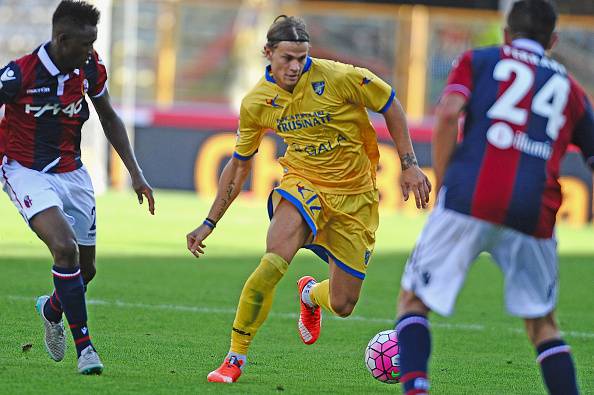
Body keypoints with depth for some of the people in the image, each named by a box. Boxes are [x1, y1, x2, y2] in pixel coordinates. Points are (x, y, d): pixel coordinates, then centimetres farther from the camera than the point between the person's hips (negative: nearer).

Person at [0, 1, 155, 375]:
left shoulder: (90, 68, -6)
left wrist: (135, 173, 7)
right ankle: (84, 344, -17)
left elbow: (109, 118, 10)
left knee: (86, 268, 10)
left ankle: (51, 309, 44)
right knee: (65, 247, -27)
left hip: (71, 172, 6)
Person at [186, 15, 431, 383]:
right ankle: (235, 357, -15)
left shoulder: (337, 77, -17)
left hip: (355, 195, -1)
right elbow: (239, 165, 9)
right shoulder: (256, 103, -5)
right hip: (303, 183, 1)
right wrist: (210, 223, 10)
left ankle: (311, 294, 43)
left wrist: (409, 165, -5)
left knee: (342, 305, 2)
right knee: (274, 263, -30)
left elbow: (390, 105, -2)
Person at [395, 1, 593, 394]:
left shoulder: (478, 60, 17)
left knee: (414, 299, 9)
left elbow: (448, 114, -1)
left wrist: (442, 185, 6)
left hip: (469, 199, -2)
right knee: (543, 323, 18)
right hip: (534, 213, 2)